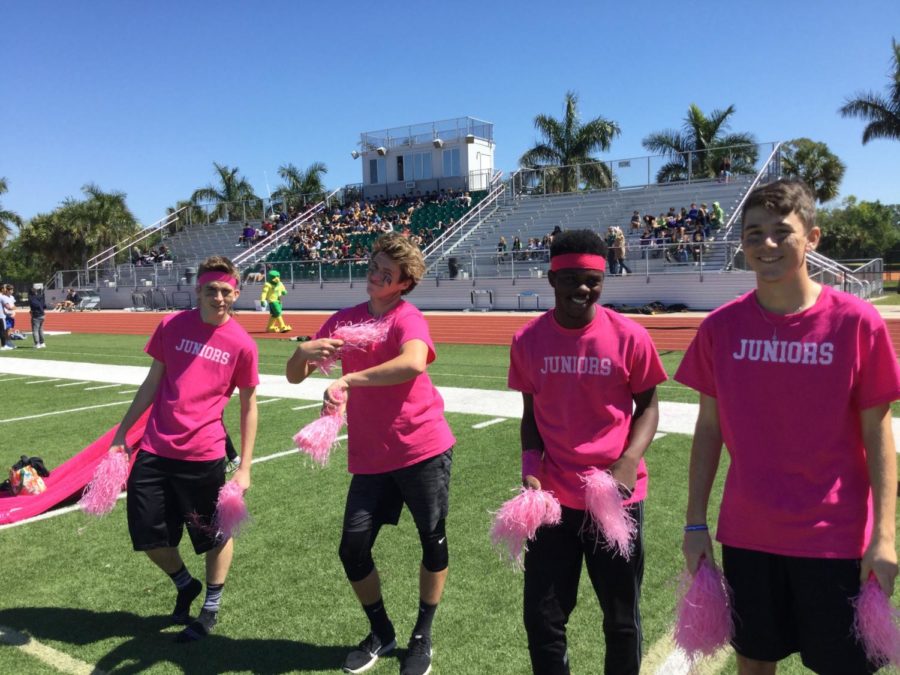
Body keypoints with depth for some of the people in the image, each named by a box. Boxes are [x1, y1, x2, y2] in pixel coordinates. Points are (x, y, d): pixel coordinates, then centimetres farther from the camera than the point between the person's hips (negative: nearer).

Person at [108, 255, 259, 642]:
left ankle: (211, 608, 35)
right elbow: (152, 384, 10)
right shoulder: (171, 326, 1)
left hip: (203, 456, -3)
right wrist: (122, 433, 10)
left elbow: (248, 406, -1)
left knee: (215, 537, 9)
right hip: (154, 451, 3)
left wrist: (244, 468, -3)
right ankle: (185, 585, 39)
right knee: (149, 537, 9)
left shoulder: (242, 345, -7)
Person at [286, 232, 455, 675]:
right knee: (352, 551, 3)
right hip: (370, 458, 4)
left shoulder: (408, 318, -9)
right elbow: (294, 375, 6)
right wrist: (304, 350, -16)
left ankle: (422, 638, 31)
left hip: (423, 449, -4)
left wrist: (348, 380, -33)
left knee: (433, 543, 8)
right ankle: (381, 634, 29)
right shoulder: (345, 319, 7)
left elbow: (413, 362, -34)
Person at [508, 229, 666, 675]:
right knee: (542, 617, 10)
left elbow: (647, 407, 0)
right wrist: (530, 467, -7)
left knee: (621, 619, 15)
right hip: (553, 498, 2)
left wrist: (629, 463, -15)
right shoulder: (528, 341, -2)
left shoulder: (629, 337, -9)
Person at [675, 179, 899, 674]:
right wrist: (695, 523, 2)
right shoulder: (721, 327, -4)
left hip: (835, 537, -2)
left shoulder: (856, 321, -9)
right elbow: (709, 428, 2)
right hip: (746, 535, 2)